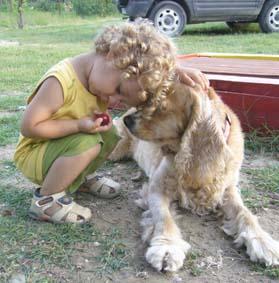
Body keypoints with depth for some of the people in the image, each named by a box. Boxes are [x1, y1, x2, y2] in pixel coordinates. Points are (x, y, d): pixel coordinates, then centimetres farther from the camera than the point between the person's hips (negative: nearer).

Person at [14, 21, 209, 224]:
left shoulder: (103, 74, -12)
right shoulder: (61, 81, -33)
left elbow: (154, 67, -4)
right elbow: (29, 126, -26)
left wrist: (178, 72, -24)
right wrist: (79, 125, -32)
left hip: (64, 147, 7)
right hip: (33, 153, -7)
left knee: (110, 135, -6)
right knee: (87, 143, -29)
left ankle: (79, 178, 18)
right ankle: (46, 200, -10)